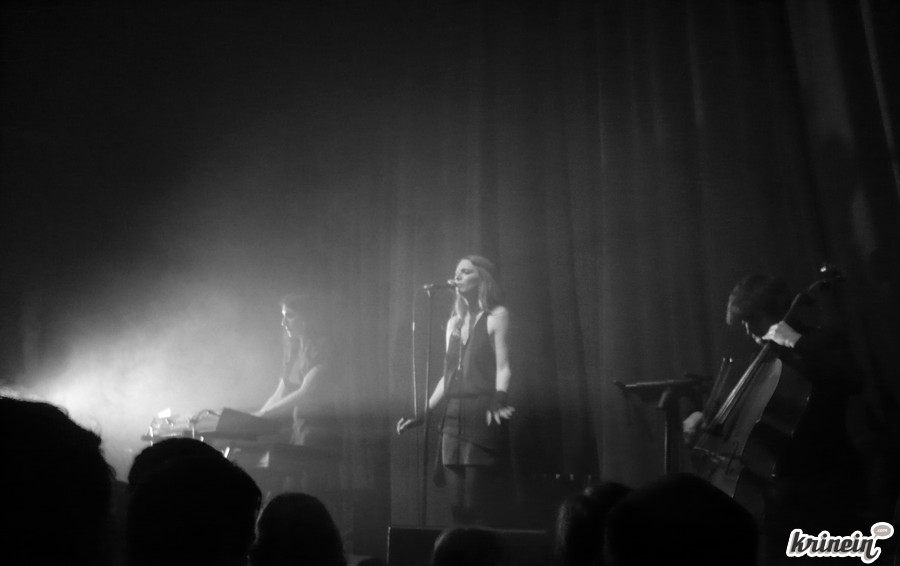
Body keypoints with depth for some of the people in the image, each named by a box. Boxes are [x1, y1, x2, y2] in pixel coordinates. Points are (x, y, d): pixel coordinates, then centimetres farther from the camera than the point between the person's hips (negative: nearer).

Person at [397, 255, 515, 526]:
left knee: (479, 502, -9)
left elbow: (503, 368, -7)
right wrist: (423, 413, 15)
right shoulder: (454, 322, 19)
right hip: (453, 416, 6)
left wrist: (498, 402, -24)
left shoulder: (496, 316, 1)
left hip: (482, 414, -6)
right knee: (459, 504, 5)